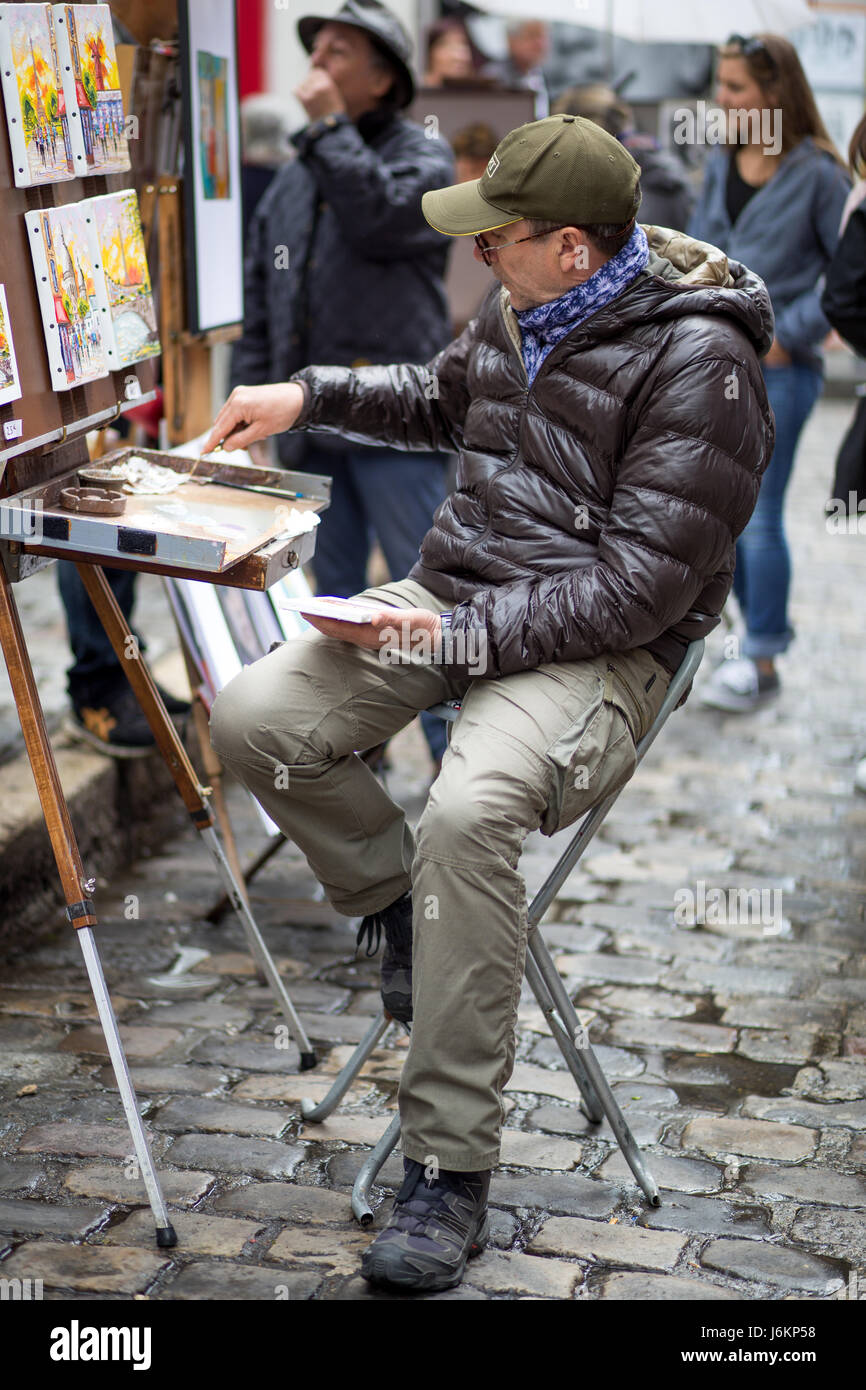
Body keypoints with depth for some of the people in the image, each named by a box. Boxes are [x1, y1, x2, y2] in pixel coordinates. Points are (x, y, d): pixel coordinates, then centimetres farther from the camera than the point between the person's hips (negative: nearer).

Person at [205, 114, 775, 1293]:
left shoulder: (697, 363, -17)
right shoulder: (522, 309, 8)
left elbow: (641, 586, -21)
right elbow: (446, 404, 31)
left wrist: (455, 638, -24)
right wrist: (309, 397, 18)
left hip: (598, 650, -7)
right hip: (456, 597, 8)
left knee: (468, 809, -36)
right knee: (252, 717, -14)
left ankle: (450, 1173, -23)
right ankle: (401, 905, 13)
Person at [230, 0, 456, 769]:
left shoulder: (423, 156, 0)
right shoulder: (293, 182, 16)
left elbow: (382, 219, -23)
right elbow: (258, 307, 17)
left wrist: (329, 127, -14)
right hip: (310, 427, 6)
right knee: (337, 596, 13)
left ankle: (457, 759, 5)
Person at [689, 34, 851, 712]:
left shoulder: (817, 173, -9)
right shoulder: (721, 164, 9)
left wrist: (792, 334, -12)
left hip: (778, 370, -6)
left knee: (757, 517, -4)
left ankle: (760, 662, 8)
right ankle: (768, 630, 28)